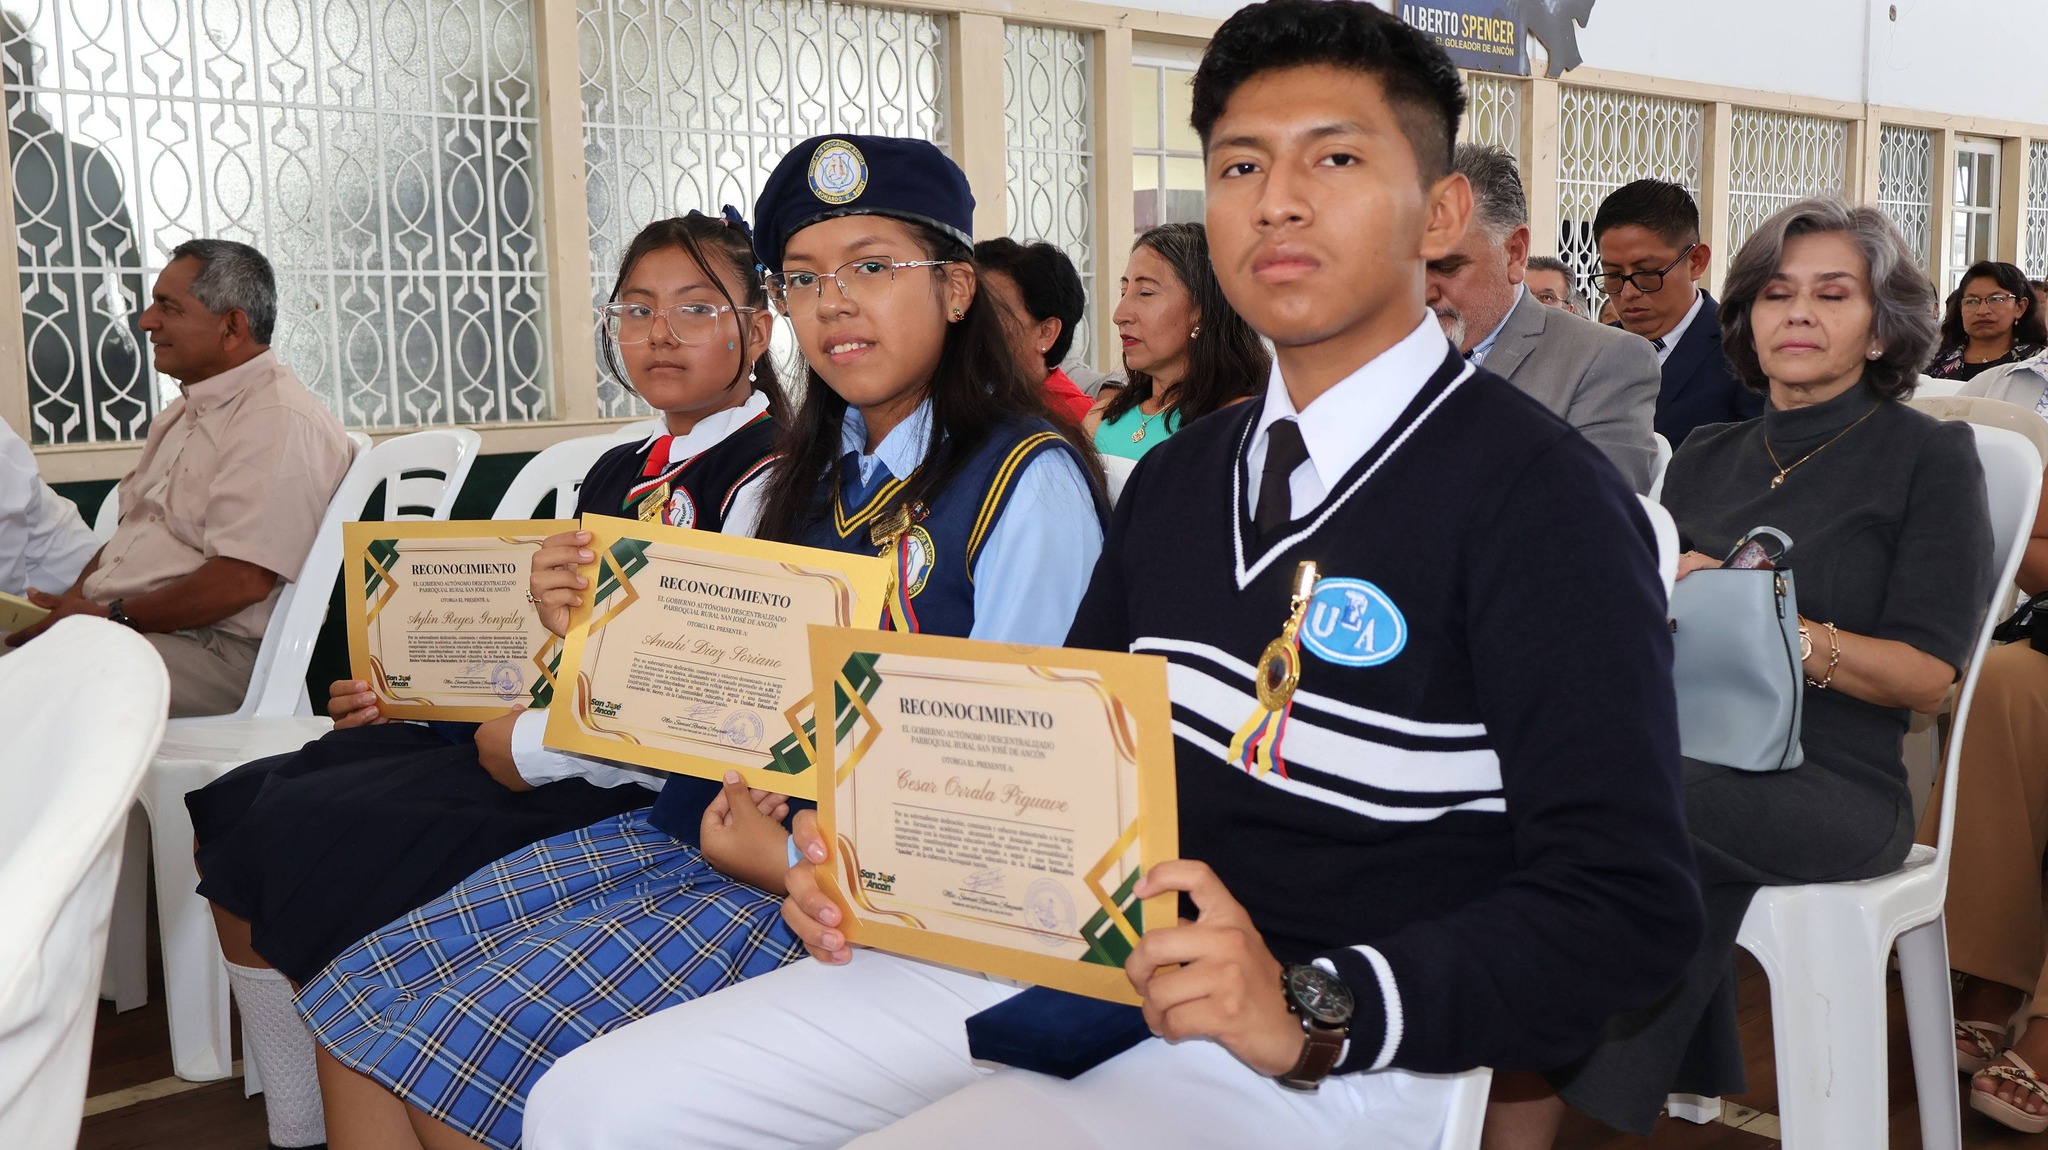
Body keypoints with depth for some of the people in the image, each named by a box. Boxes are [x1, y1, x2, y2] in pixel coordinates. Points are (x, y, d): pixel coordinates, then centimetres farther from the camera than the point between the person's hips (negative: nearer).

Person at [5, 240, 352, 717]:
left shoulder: (279, 421, -14)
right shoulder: (187, 411, 21)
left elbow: (243, 580, -21)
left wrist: (112, 619, -13)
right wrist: (76, 597, 6)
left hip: (212, 651, -10)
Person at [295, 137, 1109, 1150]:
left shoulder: (1026, 478, -8)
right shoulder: (806, 476, 15)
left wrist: (797, 861, -14)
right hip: (703, 831, 8)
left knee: (468, 1063, -17)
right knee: (358, 1001, -4)